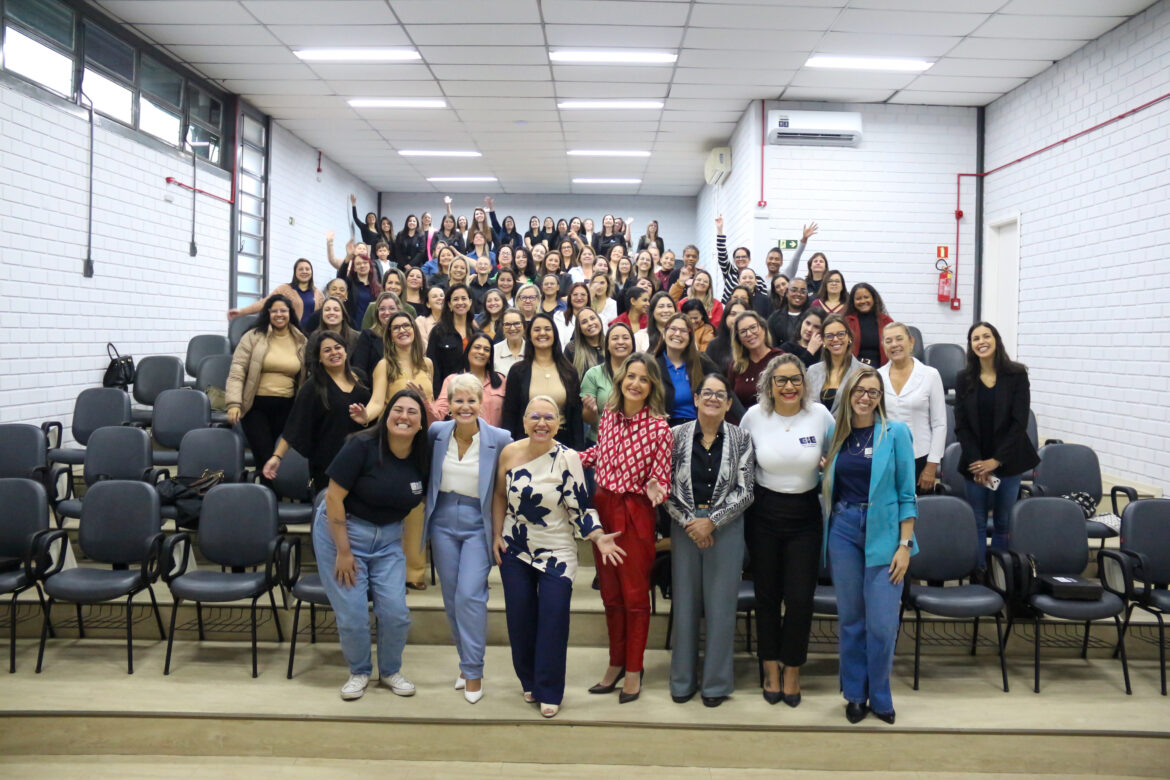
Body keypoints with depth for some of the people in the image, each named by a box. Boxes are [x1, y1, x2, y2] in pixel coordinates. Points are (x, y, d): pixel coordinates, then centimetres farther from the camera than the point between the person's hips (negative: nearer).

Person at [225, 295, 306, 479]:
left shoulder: (301, 341, 9)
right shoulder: (254, 337, 0)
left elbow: (306, 376, 16)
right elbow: (237, 371, -4)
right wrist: (234, 403, -14)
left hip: (286, 407, 2)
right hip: (256, 406, -2)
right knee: (265, 456, -9)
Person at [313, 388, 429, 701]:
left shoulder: (422, 460, -6)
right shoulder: (362, 446, -20)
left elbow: (417, 506, 6)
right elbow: (334, 497, -17)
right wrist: (343, 551, -15)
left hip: (388, 538, 4)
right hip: (342, 529, -4)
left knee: (396, 613, -2)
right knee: (352, 615, -2)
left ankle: (391, 671, 24)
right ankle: (359, 672, 24)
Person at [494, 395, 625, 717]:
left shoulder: (567, 458, -12)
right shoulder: (509, 453, -4)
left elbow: (579, 508, -11)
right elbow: (500, 496, 9)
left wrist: (598, 537, -23)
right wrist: (496, 536, 5)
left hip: (556, 552, -3)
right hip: (514, 549, 3)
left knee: (553, 621, -5)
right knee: (519, 618, 8)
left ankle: (549, 691, 10)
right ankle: (529, 681, 28)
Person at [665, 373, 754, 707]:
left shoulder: (740, 439, -1)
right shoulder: (677, 436, 0)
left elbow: (745, 491, -3)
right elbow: (666, 486, -1)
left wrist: (711, 521, -11)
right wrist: (689, 522, -10)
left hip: (726, 528, -1)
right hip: (685, 527, 1)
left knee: (721, 605, 4)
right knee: (684, 602, 7)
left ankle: (716, 682, 19)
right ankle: (683, 679, 21)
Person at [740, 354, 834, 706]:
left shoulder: (820, 415, -5)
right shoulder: (754, 416, -4)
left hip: (805, 515, 0)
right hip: (764, 515, 0)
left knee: (800, 598, -1)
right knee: (767, 595, 10)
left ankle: (792, 669, 20)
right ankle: (771, 667, 28)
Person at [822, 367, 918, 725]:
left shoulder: (895, 433, -2)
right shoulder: (835, 433, 6)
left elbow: (906, 494, -3)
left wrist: (905, 545, -7)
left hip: (883, 531, -2)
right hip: (843, 529, 3)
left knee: (882, 623, -2)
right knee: (850, 618, 10)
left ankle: (879, 696, 17)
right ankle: (855, 693, 24)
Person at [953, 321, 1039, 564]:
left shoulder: (1017, 374, -2)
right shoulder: (965, 379, 3)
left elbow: (1019, 422, -6)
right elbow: (961, 426, 1)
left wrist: (996, 460, -11)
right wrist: (976, 463, -9)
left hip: (1008, 461, -1)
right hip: (975, 463, 1)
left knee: (1003, 523, 4)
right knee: (978, 523, 3)